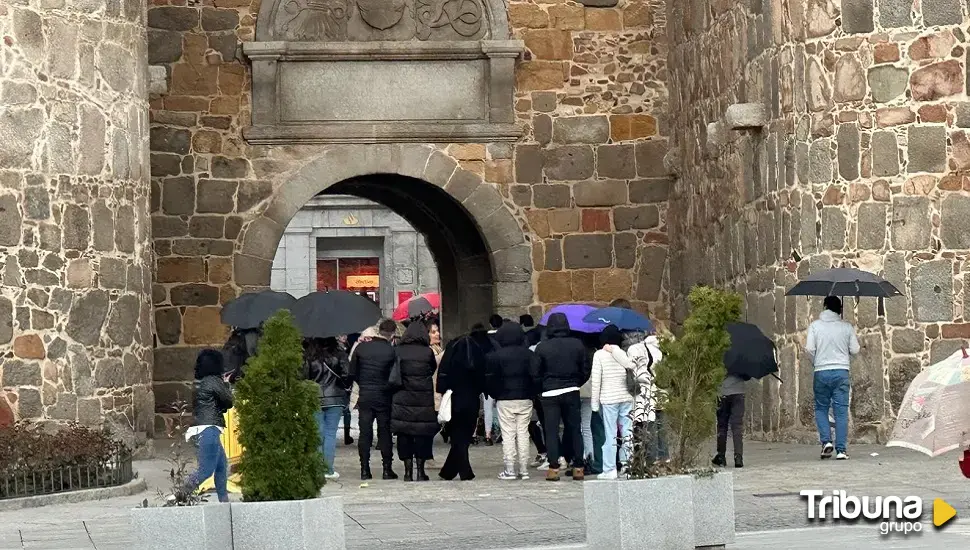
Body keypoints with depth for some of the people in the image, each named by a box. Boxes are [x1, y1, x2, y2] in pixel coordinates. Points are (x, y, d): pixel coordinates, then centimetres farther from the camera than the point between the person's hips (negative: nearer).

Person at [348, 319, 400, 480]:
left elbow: (352, 373, 2)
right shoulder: (391, 351, -11)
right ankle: (387, 469, 6)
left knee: (365, 433, 6)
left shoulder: (361, 347, -3)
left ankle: (365, 470, 4)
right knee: (384, 433, 6)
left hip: (364, 396, 2)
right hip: (383, 397, -2)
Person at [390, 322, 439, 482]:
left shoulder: (397, 351, -3)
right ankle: (420, 470, 5)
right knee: (422, 433, 6)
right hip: (424, 401, -1)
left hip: (402, 399, 1)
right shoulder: (428, 352, -5)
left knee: (404, 434, 6)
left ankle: (408, 471, 5)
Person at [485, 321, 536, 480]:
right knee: (523, 434, 6)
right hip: (525, 399, 3)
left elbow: (490, 378, -6)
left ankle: (510, 470, -3)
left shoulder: (495, 356, -6)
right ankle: (523, 470, 5)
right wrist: (532, 394, 11)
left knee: (508, 434, 0)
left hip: (505, 400, -2)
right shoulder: (528, 354, 1)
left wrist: (494, 395, 8)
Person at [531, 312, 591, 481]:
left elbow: (535, 374, -4)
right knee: (574, 429, 9)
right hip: (572, 392, 2)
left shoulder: (542, 348, -7)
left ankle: (554, 468, -4)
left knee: (551, 431, 1)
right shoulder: (577, 345, 0)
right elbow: (585, 371, 4)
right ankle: (578, 468, 8)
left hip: (550, 394, -2)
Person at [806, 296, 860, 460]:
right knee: (841, 411, 2)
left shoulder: (815, 325, -1)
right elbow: (855, 350, 3)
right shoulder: (847, 327, 1)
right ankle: (841, 450, -2)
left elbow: (809, 348, -6)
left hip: (821, 372, 0)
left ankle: (826, 441, -6)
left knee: (821, 408, 13)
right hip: (842, 372, 0)